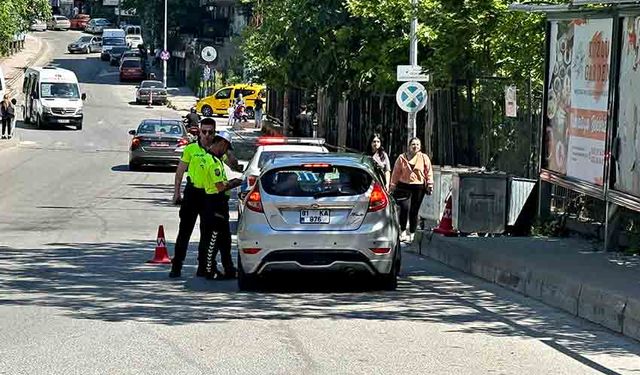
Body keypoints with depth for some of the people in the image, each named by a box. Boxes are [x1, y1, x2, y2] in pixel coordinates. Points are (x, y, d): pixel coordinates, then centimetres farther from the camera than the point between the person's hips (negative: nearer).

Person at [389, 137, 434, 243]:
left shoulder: (424, 158, 7)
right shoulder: (402, 158, 6)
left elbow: (429, 172, 10)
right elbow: (396, 173, 9)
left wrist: (430, 184, 2)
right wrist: (392, 186, 7)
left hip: (418, 188, 0)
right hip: (404, 187, 0)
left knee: (414, 212, 2)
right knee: (404, 208, -14)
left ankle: (412, 235, 12)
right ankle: (403, 232, 0)